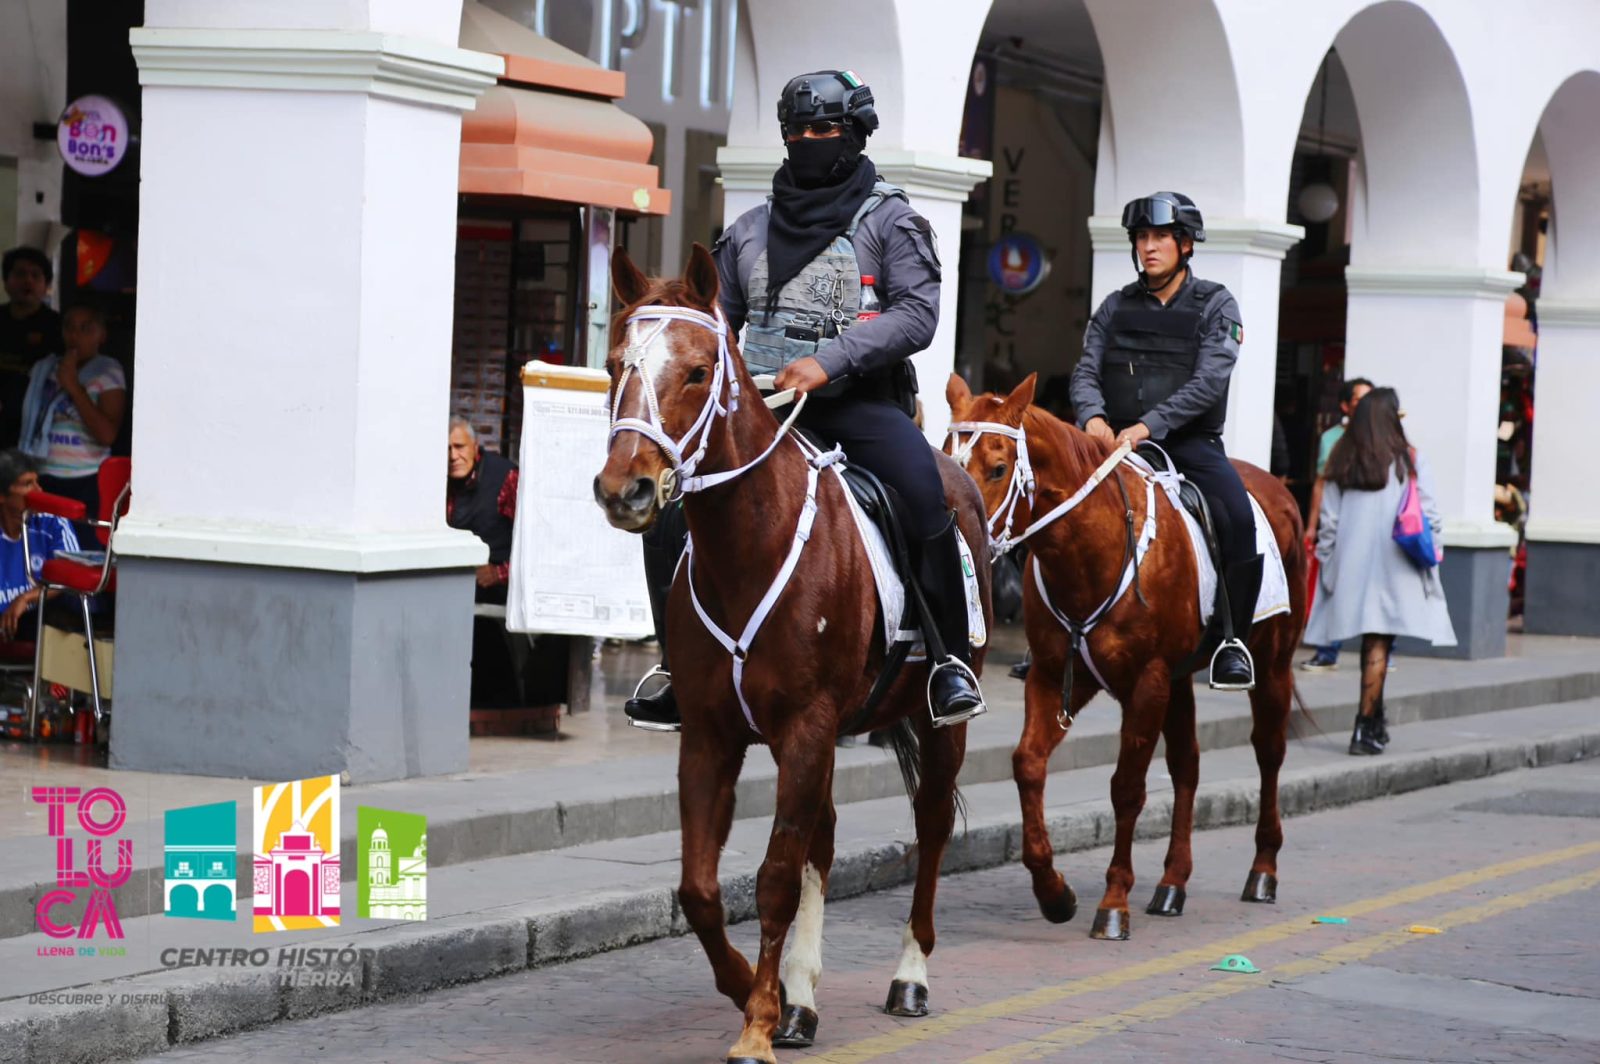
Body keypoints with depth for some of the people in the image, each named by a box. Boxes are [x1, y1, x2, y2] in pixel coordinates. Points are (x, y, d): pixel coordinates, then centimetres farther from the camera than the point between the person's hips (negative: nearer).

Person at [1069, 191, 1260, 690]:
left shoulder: (1215, 305, 2)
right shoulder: (1116, 307, 12)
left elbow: (1209, 380, -11)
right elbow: (1087, 370, 5)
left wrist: (1149, 425, -23)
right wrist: (1093, 414, -19)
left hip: (1190, 442, -3)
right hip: (1118, 439, 3)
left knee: (1239, 518, -27)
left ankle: (1233, 639, -13)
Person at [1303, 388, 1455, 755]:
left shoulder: (1341, 463, 3)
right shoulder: (1409, 461, -5)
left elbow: (1328, 522, 4)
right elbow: (1429, 518, -4)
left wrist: (1326, 564, 11)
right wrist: (1430, 557, 7)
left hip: (1351, 565, 3)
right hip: (1394, 569, -3)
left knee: (1373, 645, 16)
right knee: (1378, 645, -3)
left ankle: (1374, 723, 24)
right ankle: (1365, 729, -9)